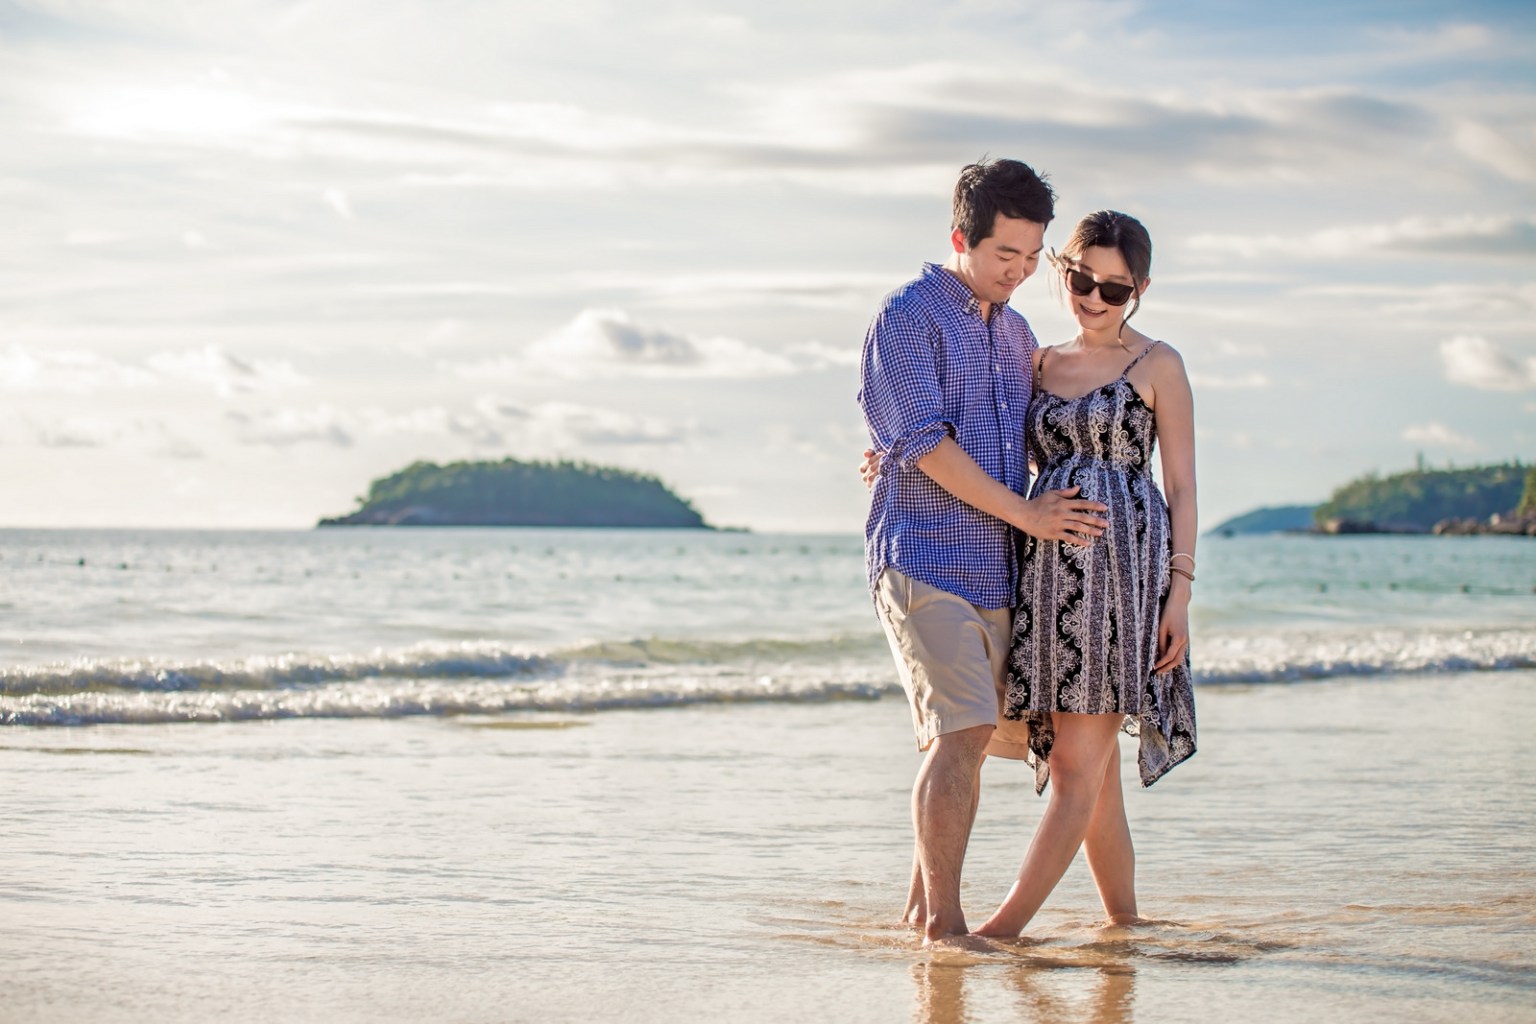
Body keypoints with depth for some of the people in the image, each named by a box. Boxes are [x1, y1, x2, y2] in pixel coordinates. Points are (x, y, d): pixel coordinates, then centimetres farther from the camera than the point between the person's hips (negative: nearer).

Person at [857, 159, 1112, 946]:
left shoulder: (1015, 332, 18)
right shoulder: (909, 317, -6)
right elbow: (925, 443, -13)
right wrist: (1024, 512, -11)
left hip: (995, 571, 8)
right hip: (923, 558, -8)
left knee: (1000, 736, 9)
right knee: (962, 733, -15)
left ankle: (921, 901, 21)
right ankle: (943, 925, -10)